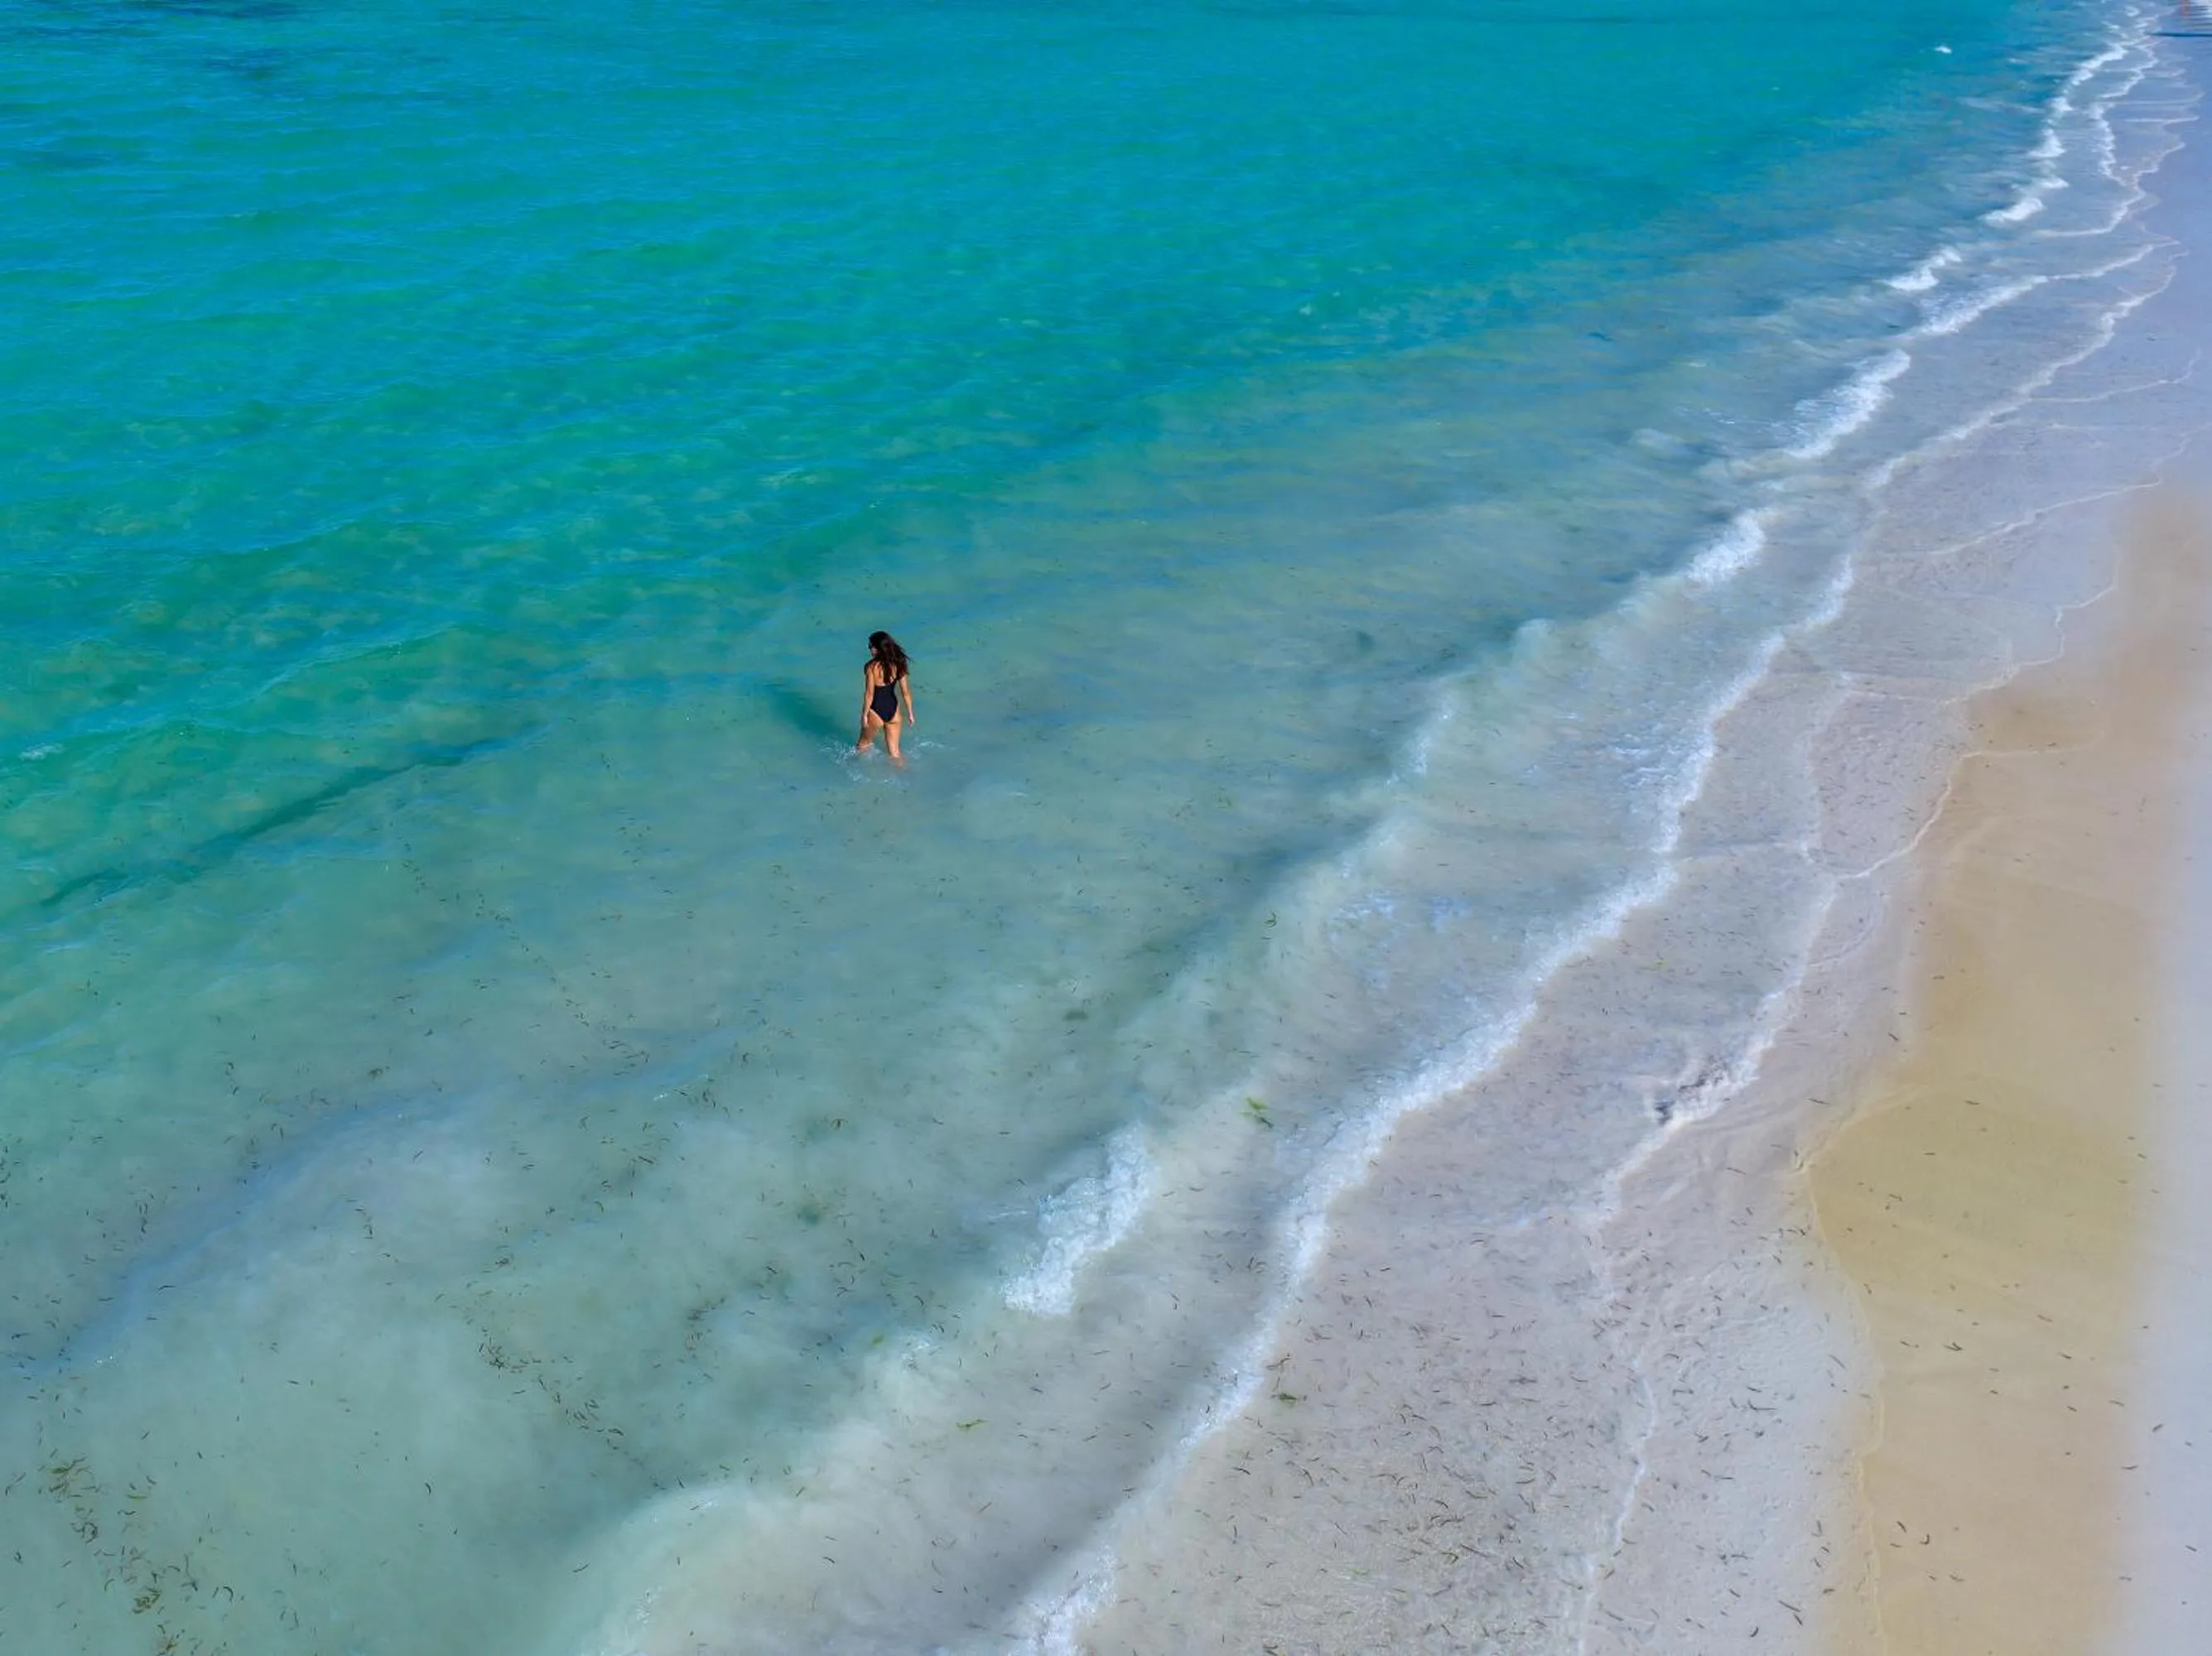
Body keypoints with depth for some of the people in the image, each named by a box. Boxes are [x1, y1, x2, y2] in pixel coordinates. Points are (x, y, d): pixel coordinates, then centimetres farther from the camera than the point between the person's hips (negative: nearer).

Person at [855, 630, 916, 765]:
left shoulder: (872, 667, -22)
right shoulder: (898, 664, -7)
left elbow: (869, 694, -18)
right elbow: (906, 691, -2)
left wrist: (864, 715, -6)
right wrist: (910, 713, 9)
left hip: (876, 712, -4)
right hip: (893, 709, 4)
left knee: (864, 744, 23)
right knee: (894, 752, 17)